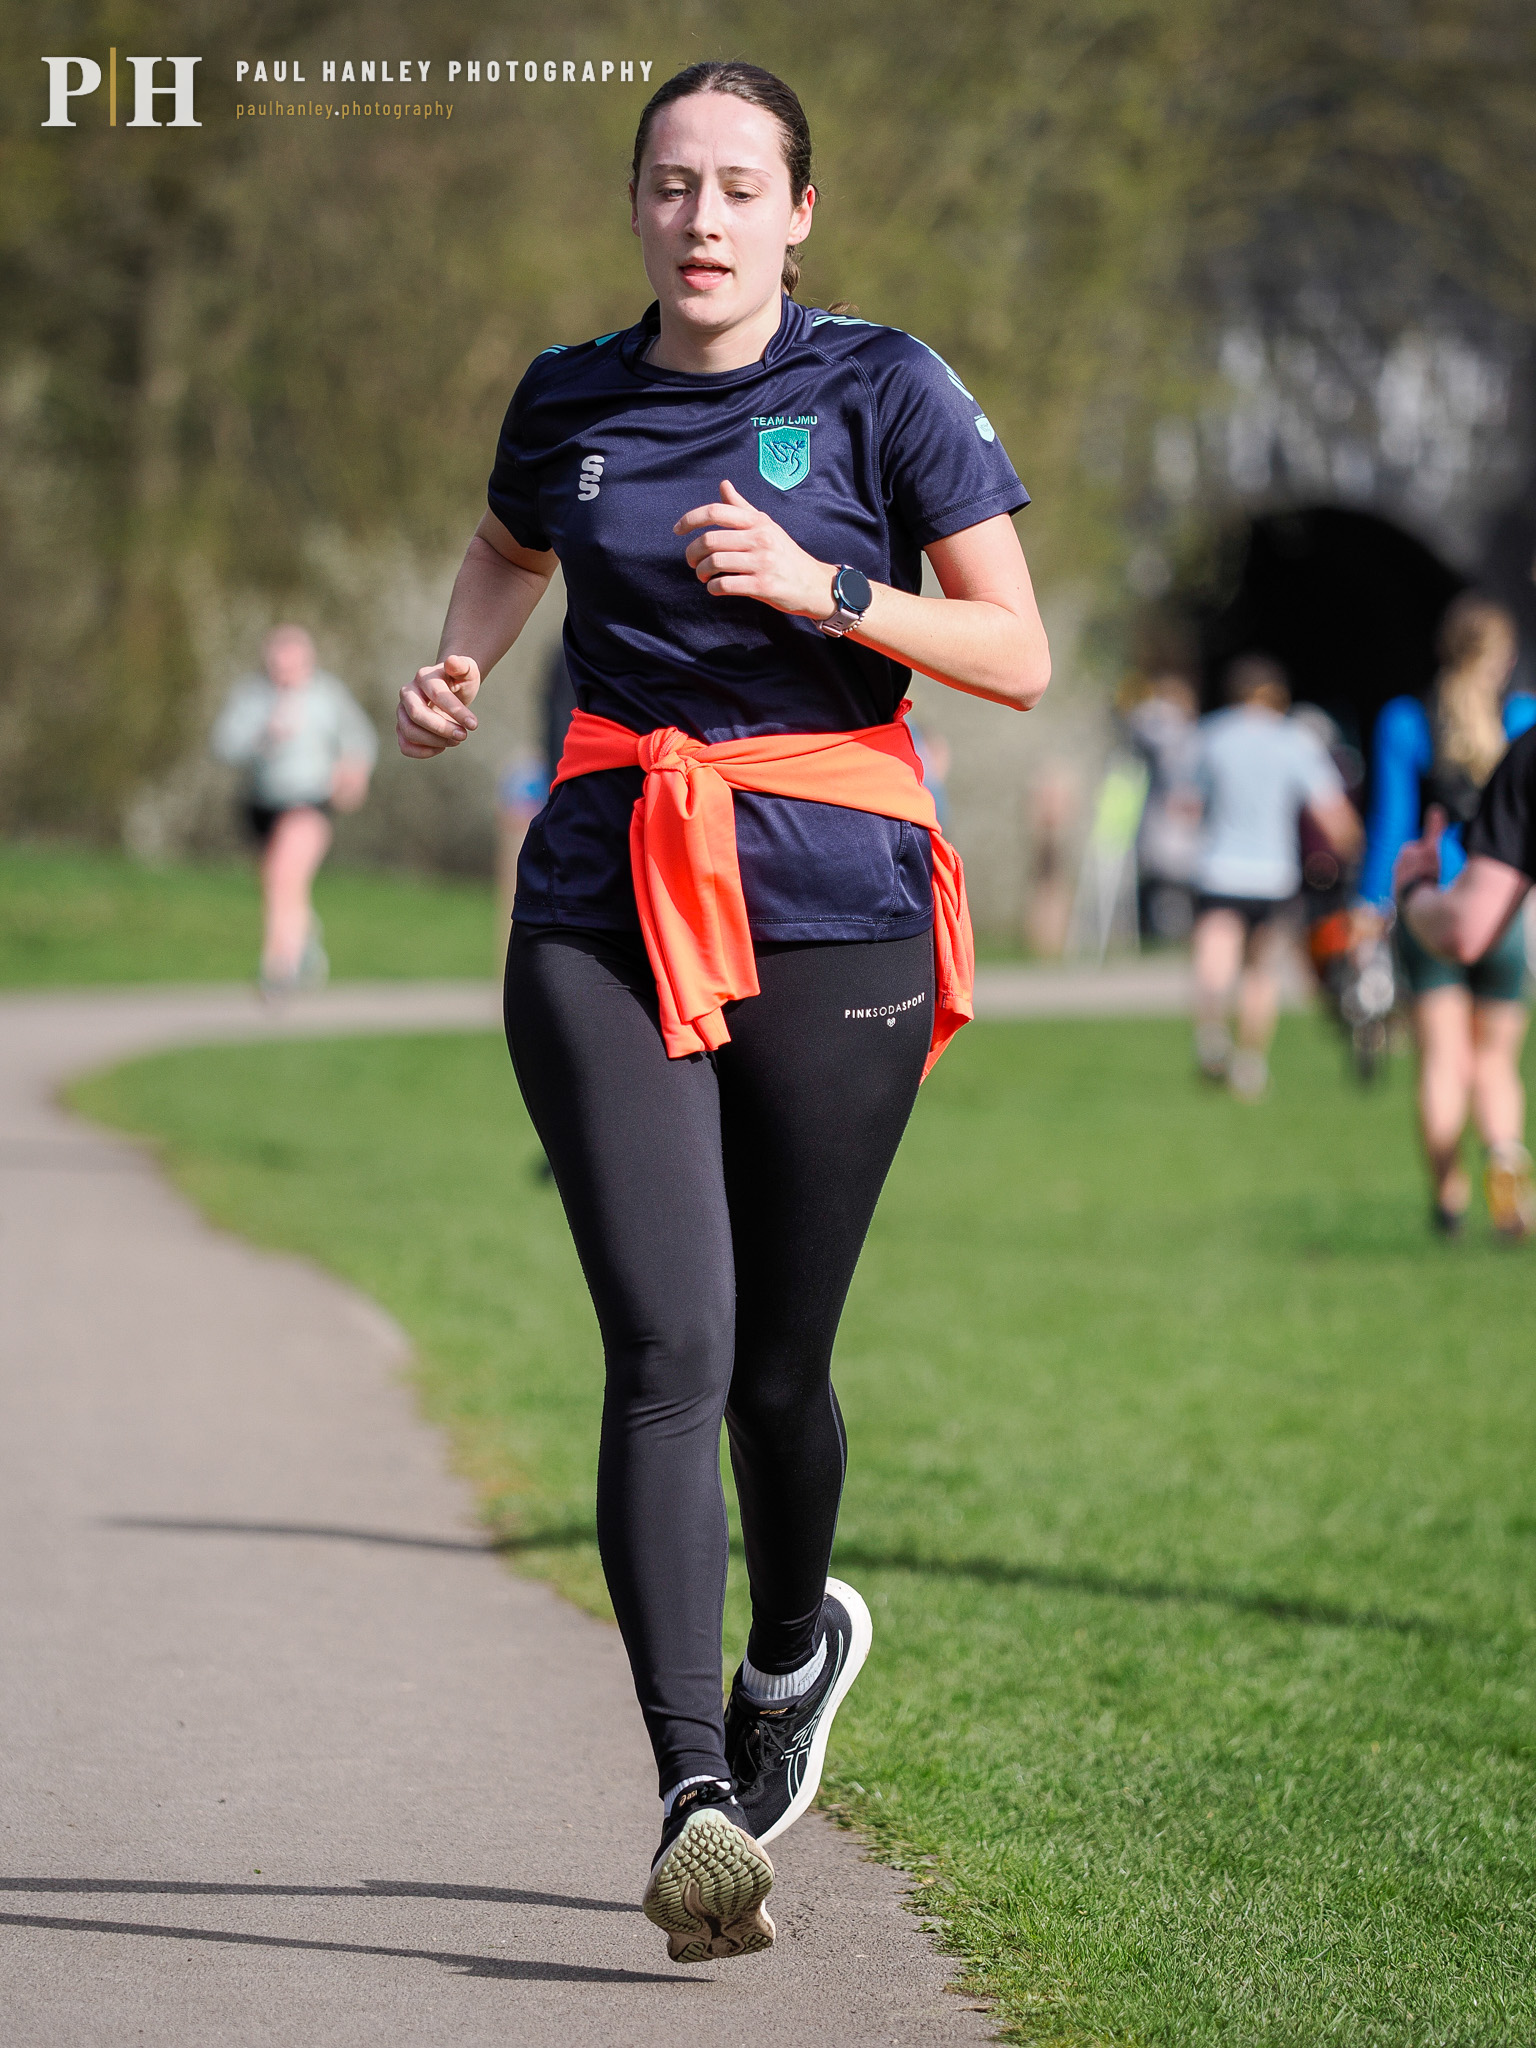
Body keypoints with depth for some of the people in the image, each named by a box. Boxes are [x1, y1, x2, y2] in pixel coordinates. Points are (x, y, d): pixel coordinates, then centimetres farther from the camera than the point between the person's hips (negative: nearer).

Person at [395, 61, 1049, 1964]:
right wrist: (455, 666, 12)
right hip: (605, 910, 1)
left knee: (774, 1365, 7)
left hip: (833, 901, -1)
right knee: (666, 1345, -14)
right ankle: (696, 1800, -21)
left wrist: (822, 589, -17)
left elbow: (1016, 656, -2)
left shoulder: (882, 386, -1)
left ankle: (796, 1641, 41)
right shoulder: (569, 399, 9)